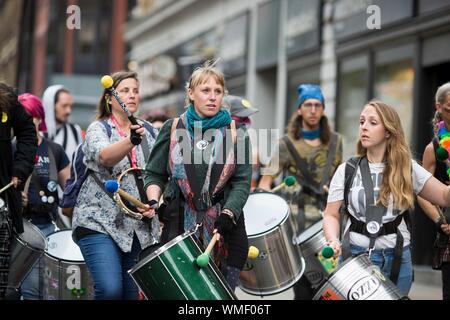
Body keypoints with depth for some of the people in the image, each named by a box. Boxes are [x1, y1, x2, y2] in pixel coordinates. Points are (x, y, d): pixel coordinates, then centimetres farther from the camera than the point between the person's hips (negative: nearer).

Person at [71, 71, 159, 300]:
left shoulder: (149, 132, 12)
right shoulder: (98, 129, -3)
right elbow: (104, 157, -26)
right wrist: (130, 141, -44)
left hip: (140, 227, 5)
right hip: (100, 222, -5)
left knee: (133, 292, 3)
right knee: (110, 289, -20)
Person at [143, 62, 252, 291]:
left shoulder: (236, 133, 4)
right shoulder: (173, 129, 6)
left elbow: (242, 182, -2)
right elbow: (155, 174, 9)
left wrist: (229, 212, -17)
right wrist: (153, 200, -9)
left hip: (224, 229, 0)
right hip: (180, 226, 0)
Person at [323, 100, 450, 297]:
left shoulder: (407, 169, 1)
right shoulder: (347, 170, 0)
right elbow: (331, 214, 2)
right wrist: (333, 241, -18)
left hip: (397, 258, 1)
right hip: (355, 255, -1)